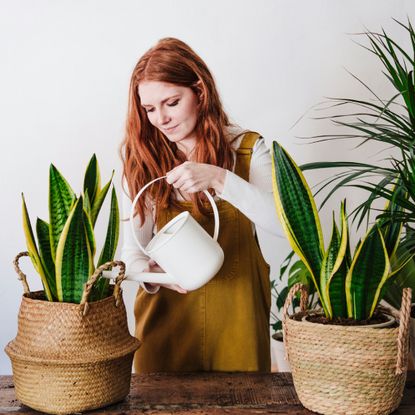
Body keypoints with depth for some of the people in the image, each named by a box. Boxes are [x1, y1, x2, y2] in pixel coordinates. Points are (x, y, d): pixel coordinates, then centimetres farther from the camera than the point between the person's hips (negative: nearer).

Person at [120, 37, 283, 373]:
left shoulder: (247, 149, -4)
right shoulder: (143, 159, -1)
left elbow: (286, 222, -18)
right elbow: (133, 247, -2)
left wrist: (219, 178, -28)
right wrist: (148, 272, -24)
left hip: (236, 314, 0)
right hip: (166, 315, 1)